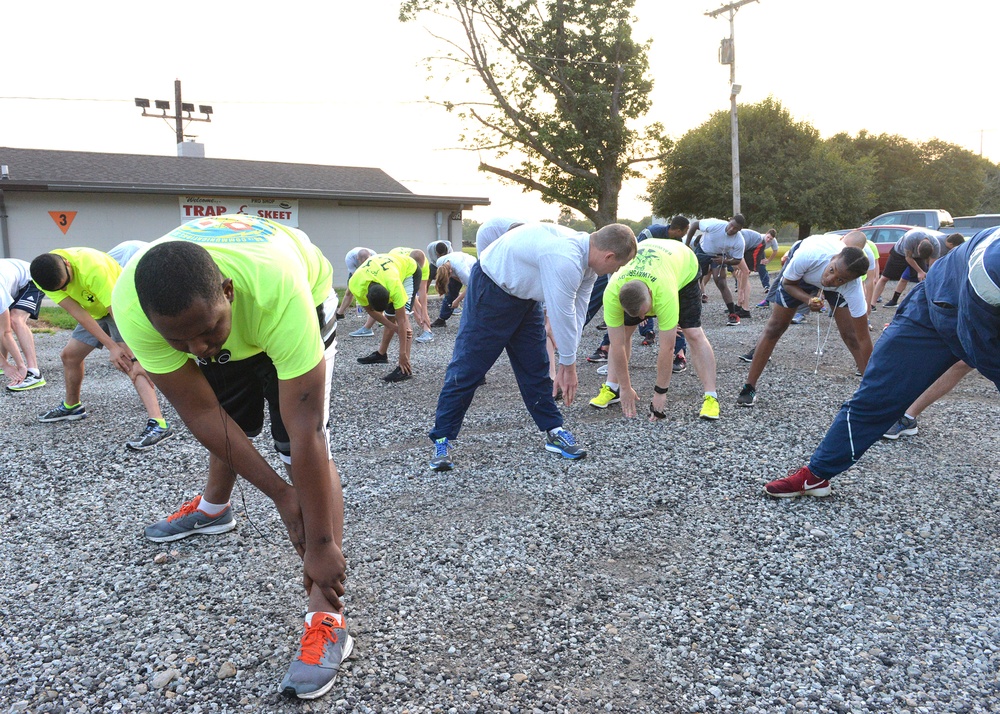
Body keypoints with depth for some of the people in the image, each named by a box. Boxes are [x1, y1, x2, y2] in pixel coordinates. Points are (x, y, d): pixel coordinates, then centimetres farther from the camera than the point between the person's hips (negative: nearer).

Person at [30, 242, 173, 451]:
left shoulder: (93, 268, -37)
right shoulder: (46, 275, -17)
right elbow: (79, 314, -21)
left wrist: (138, 357, -38)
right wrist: (111, 347, -28)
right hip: (96, 310, 7)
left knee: (130, 364, -25)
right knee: (69, 355, 14)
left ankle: (157, 423, -39)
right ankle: (71, 406, 40)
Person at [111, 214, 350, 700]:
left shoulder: (278, 288, -46)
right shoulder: (131, 308, -35)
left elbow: (305, 430, -42)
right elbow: (202, 413, -26)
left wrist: (321, 544, -36)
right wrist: (279, 493, -25)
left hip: (306, 300, -3)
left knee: (304, 445, -17)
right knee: (231, 421, 19)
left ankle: (328, 619, -12)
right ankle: (213, 509, 53)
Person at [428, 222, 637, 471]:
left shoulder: (587, 261, -5)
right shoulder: (565, 260, -35)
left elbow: (577, 315, -4)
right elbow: (562, 316, -28)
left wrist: (566, 366, -5)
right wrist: (569, 366, -14)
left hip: (525, 297, 9)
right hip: (491, 291, -9)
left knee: (536, 367, 10)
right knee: (467, 368, -6)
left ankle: (553, 432, 18)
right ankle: (442, 439, 3)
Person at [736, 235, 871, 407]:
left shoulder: (853, 289, -40)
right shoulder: (808, 254, -45)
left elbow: (863, 338, -33)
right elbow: (788, 283, -22)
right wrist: (808, 300, -42)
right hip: (798, 275, 0)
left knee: (851, 334, -10)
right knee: (775, 327, -1)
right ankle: (749, 388, 5)